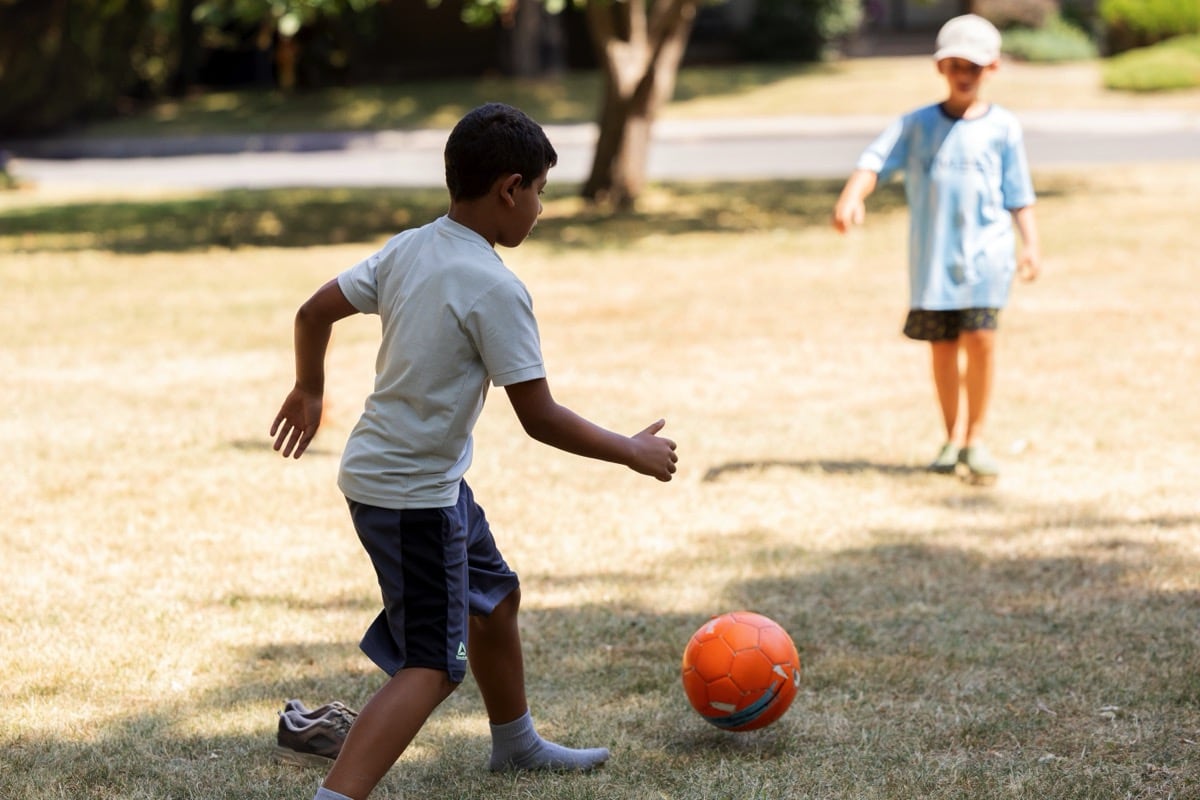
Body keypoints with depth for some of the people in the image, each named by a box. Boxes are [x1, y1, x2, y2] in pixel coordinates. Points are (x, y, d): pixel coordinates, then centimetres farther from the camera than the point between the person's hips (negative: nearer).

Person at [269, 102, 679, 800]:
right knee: (431, 666, -8)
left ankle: (516, 743, 47)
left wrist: (309, 393, 27)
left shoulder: (407, 250, 1)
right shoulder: (496, 289, -23)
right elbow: (541, 419, -20)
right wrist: (634, 453, -7)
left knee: (496, 594, 27)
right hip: (414, 496, -9)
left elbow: (315, 311, 9)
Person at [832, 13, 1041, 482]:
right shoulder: (917, 124, 7)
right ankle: (953, 437, 22)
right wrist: (851, 197, -24)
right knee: (942, 346, 6)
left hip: (985, 250, -2)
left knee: (980, 338, -13)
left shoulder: (1003, 127, 5)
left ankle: (975, 438, 1)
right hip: (931, 255, 2)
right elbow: (875, 162, -5)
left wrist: (1031, 246, -4)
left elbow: (1018, 195, 7)